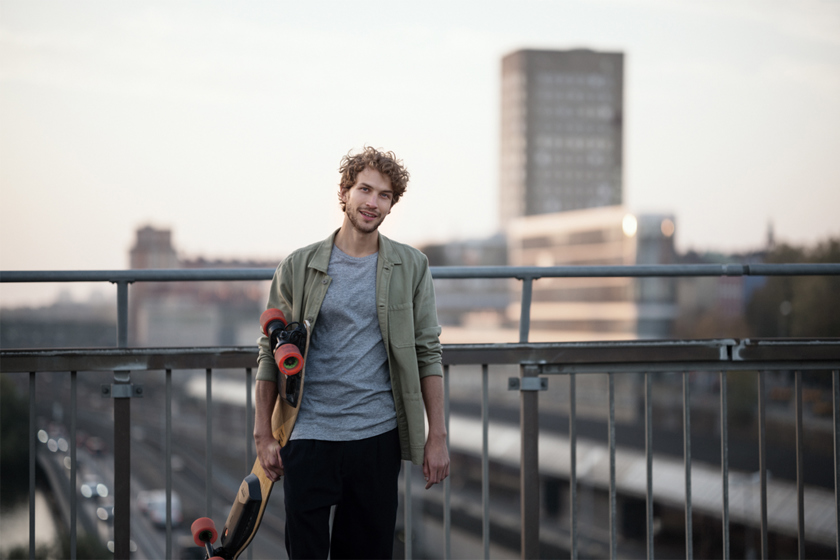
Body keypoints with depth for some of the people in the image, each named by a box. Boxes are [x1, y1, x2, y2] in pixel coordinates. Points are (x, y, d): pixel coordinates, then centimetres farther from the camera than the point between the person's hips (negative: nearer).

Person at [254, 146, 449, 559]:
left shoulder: (411, 268, 6)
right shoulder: (298, 268, 3)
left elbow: (428, 354, 5)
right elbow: (270, 355, 5)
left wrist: (437, 437, 0)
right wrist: (263, 435, -1)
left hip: (378, 436, 1)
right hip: (308, 436, -1)